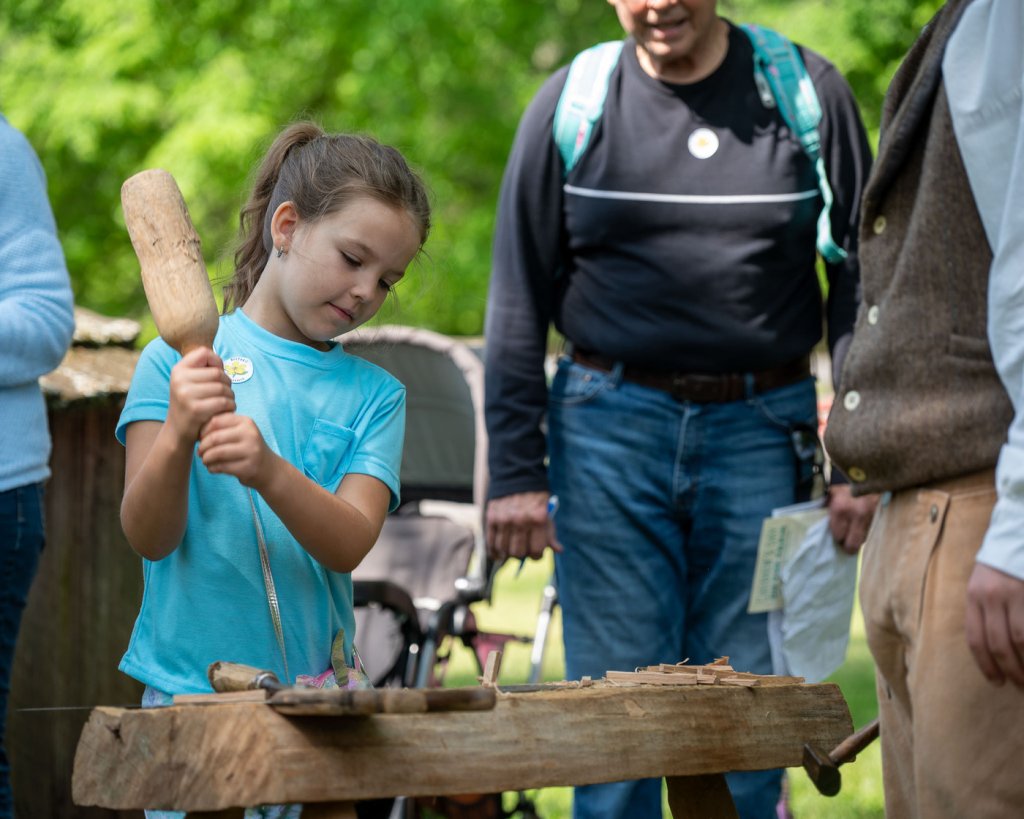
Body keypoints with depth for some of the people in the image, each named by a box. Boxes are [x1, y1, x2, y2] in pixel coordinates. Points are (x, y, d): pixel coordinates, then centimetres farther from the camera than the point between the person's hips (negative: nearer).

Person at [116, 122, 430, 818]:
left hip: (319, 699, 2)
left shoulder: (374, 395, 6)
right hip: (190, 693, -2)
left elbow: (348, 545, -9)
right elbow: (149, 538, -8)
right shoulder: (177, 362, -1)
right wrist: (177, 439, -27)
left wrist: (268, 471, -27)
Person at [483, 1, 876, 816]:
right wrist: (515, 469, -2)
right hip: (609, 428, 0)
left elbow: (861, 277, 4)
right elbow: (518, 299, 5)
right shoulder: (571, 104, 4)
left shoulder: (806, 91, 2)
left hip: (760, 430, 0)